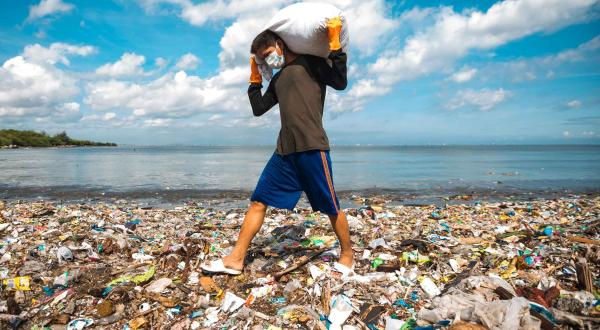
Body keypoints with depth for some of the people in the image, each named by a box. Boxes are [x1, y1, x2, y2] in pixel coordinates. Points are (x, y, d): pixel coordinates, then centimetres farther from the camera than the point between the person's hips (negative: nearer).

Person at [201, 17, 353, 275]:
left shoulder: (309, 63, 6)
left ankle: (347, 254, 23)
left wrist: (335, 43, -10)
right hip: (285, 150, 7)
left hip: (312, 147, -7)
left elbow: (340, 82, -7)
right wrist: (255, 78, 24)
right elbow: (258, 109, 25)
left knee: (330, 207, 2)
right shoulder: (278, 79, 25)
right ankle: (235, 259, 6)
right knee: (258, 201, 2)